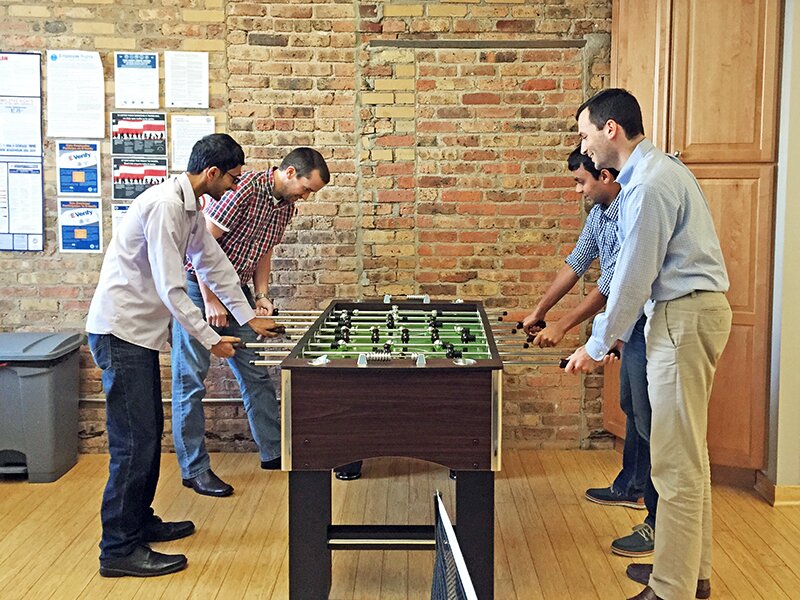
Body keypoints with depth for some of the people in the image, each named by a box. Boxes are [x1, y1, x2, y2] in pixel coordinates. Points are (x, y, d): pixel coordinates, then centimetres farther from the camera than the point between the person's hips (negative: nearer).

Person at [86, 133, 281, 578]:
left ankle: (140, 522, 31)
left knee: (150, 432, 17)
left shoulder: (191, 208, 10)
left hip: (141, 331, 10)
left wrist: (249, 318, 19)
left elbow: (215, 265, 19)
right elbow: (171, 288, -23)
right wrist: (211, 340, -15)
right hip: (120, 331, -10)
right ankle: (119, 549, 1)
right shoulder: (165, 205, -21)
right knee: (134, 441, -8)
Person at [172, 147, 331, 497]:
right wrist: (210, 300, -20)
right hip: (199, 287, -8)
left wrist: (261, 295, 4)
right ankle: (194, 469, 7)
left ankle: (274, 450, 24)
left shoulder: (286, 206, 6)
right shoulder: (245, 187, -22)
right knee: (191, 380, -1)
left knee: (255, 373, 12)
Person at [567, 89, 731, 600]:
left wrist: (597, 346, -7)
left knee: (675, 462, -5)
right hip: (690, 312, 11)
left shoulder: (650, 186, -18)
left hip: (686, 317, -11)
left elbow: (634, 279, -17)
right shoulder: (661, 168, 15)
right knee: (689, 453, 17)